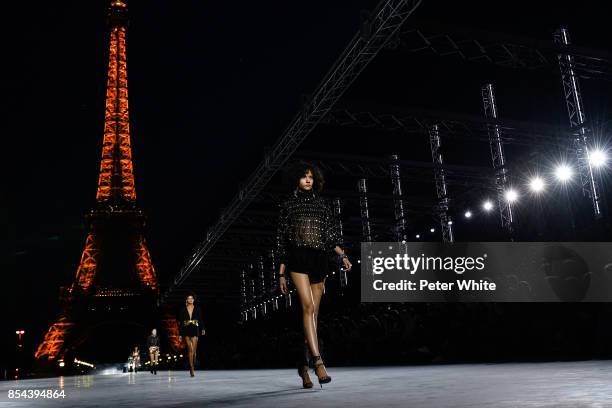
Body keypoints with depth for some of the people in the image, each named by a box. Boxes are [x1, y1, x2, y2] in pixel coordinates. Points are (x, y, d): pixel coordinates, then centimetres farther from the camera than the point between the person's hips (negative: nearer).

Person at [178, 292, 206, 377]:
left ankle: (192, 367, 17)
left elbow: (200, 320, 3)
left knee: (194, 350, -2)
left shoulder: (197, 309, 7)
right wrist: (180, 334, 3)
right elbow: (181, 322, 6)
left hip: (195, 330, 0)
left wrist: (202, 329, -11)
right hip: (186, 331, 0)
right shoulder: (183, 309, 6)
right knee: (190, 349, -6)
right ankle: (192, 368, 0)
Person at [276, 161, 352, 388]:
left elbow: (331, 237, 12)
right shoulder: (288, 205, 11)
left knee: (313, 313, 4)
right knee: (308, 306, -20)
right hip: (298, 260, -3)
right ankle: (318, 361, -27)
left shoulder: (323, 204, 16)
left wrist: (342, 255, -7)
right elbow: (282, 242, 9)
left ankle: (304, 365, 14)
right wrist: (281, 274, 5)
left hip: (319, 260, 3)